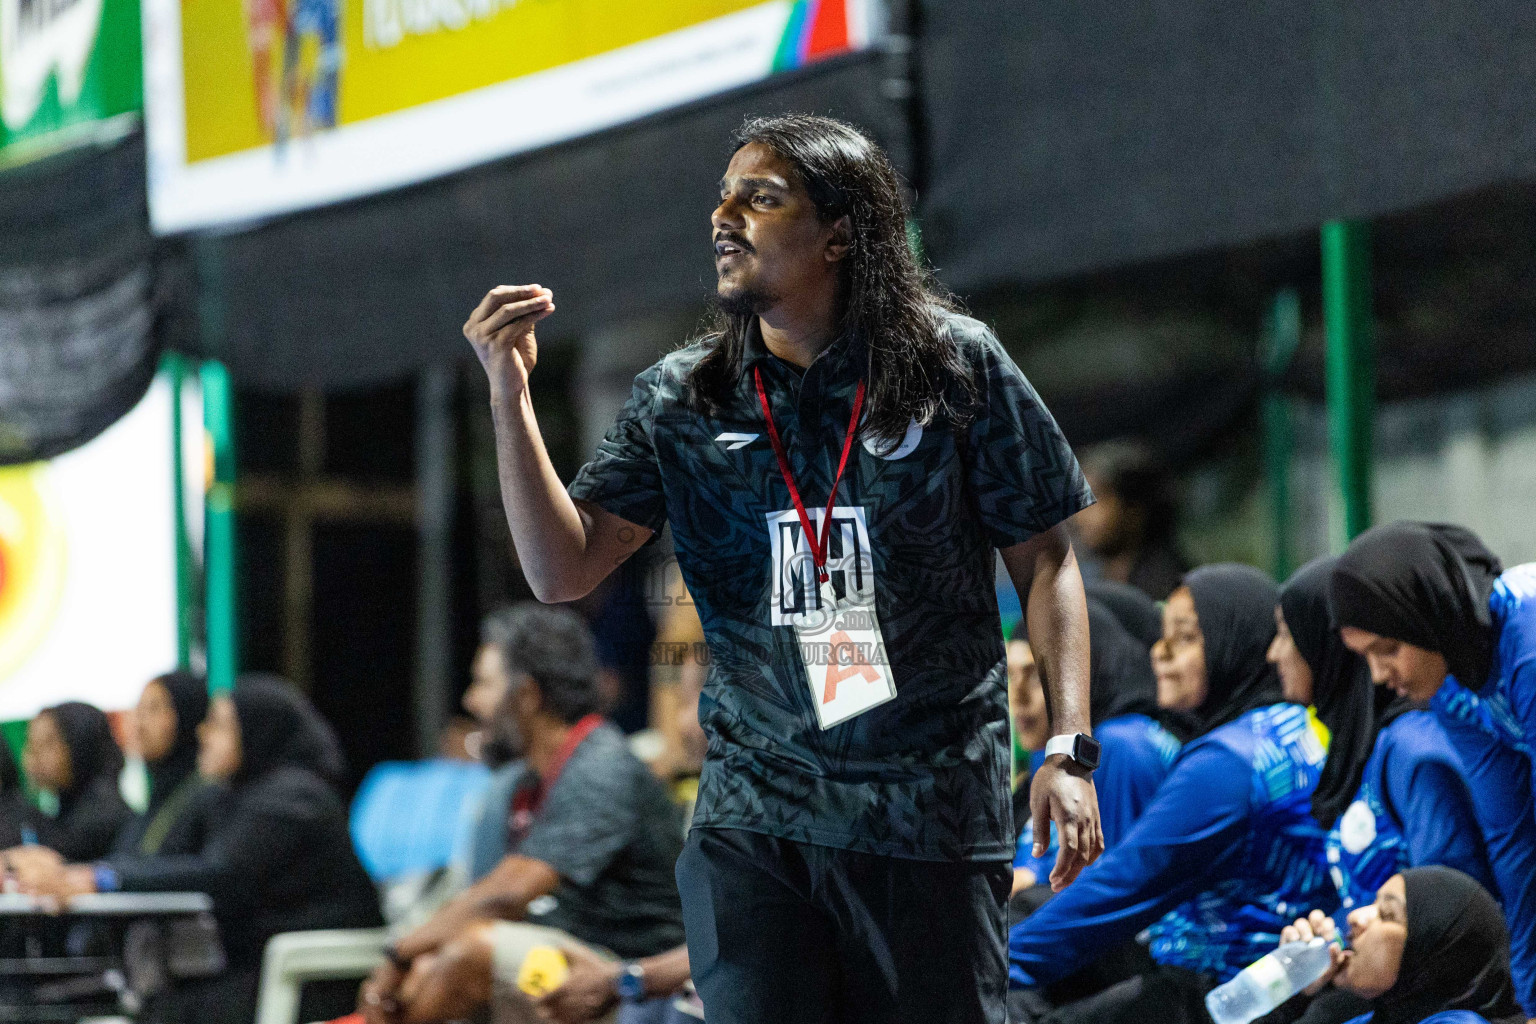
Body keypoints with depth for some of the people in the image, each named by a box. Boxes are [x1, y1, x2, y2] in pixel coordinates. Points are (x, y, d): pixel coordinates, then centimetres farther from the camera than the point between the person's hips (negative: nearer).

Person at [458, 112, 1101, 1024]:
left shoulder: (955, 365, 0)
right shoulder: (682, 397, 6)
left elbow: (1045, 557, 3)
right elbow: (563, 569, 0)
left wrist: (1070, 750, -5)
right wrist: (510, 397, -10)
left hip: (933, 812, -2)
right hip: (752, 819, 2)